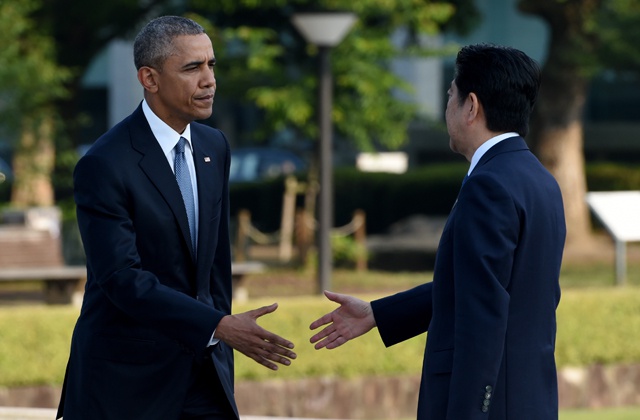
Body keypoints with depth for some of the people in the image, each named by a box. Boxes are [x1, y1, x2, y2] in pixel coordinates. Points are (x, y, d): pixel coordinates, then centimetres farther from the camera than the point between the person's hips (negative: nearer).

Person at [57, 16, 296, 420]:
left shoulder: (214, 147, 8)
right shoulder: (104, 166, -16)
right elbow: (122, 278, -22)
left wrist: (222, 343, 16)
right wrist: (221, 327, -29)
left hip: (200, 366, 6)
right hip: (127, 377, -6)